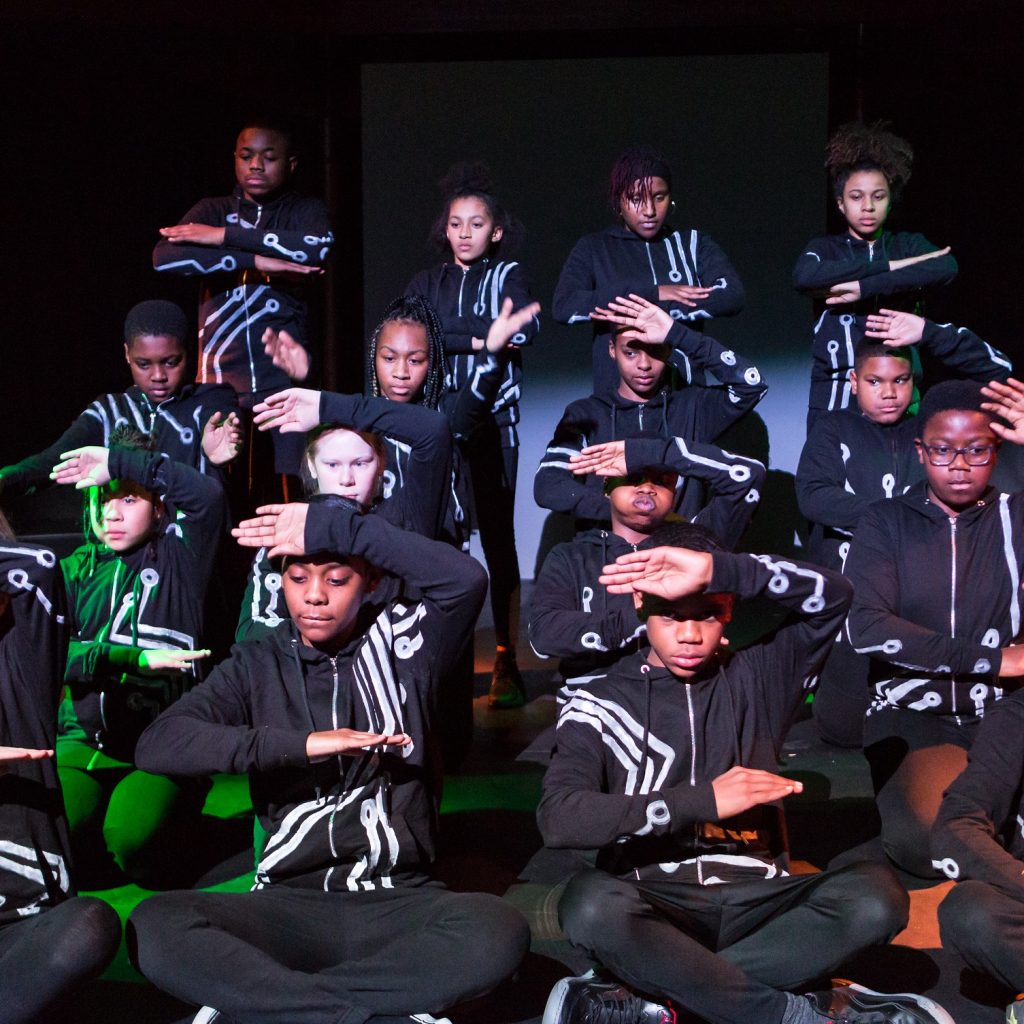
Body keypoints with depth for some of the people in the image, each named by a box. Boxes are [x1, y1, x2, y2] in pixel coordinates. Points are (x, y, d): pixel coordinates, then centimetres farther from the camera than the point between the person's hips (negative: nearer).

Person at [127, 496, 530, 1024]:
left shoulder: (399, 641, 5)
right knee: (156, 926, -28)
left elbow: (466, 579, -17)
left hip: (397, 904, 0)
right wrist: (297, 743, -19)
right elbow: (158, 744, -9)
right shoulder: (257, 666, 7)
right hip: (290, 906, 1)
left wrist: (332, 526, -16)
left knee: (498, 931, -33)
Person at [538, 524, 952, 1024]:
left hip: (754, 899, 2)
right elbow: (558, 818, -12)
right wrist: (703, 800, -16)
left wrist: (716, 568, -16)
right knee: (590, 903, -36)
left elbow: (831, 596, -3)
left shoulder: (755, 678, 12)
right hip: (651, 905, -2)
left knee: (875, 894, -26)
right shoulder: (600, 706, 5)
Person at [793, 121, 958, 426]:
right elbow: (803, 276, -13)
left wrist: (864, 288, -16)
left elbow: (946, 267, -10)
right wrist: (887, 266, -13)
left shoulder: (909, 245, 13)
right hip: (834, 394, -1)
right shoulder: (825, 248, 11)